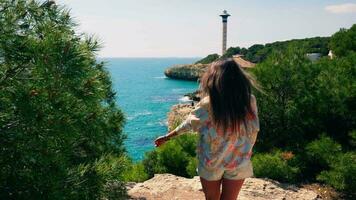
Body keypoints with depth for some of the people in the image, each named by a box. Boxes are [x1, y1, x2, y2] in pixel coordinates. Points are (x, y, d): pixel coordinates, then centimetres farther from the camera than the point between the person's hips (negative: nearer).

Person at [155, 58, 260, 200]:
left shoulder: (208, 104, -19)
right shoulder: (249, 101, -14)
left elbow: (189, 124, -5)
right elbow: (253, 131, -5)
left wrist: (166, 137, 11)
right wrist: (244, 154, 12)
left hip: (211, 163, -1)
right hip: (238, 164, 1)